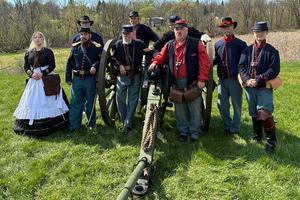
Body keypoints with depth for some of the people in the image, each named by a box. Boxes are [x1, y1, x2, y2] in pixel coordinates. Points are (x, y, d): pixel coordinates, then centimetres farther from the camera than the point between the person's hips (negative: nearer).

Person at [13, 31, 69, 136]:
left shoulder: (48, 51, 0)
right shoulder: (28, 53, 10)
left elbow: (52, 65, -6)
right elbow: (26, 67, 10)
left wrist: (42, 73, -16)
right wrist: (32, 74, -9)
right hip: (33, 80, 4)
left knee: (47, 102, -3)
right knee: (32, 102, 2)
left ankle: (51, 124, 5)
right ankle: (32, 125, 9)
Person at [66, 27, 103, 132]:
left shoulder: (97, 48, -4)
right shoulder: (75, 47, 5)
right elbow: (69, 63, 9)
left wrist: (95, 66, -20)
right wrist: (68, 78, 5)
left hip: (90, 79, -2)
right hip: (76, 79, 3)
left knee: (90, 102, 10)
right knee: (75, 103, 5)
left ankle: (91, 123, 26)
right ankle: (74, 125, 13)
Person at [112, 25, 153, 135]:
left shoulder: (139, 44, -3)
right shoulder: (118, 45, 0)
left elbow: (150, 54, 5)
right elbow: (113, 58, 6)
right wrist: (120, 65, -9)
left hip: (135, 76, -1)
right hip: (122, 76, 1)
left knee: (133, 101, 1)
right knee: (120, 99, 5)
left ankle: (127, 124, 9)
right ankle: (125, 121, 24)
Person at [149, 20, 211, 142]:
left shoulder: (196, 44, -4)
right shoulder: (169, 45, 9)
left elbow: (204, 62, -9)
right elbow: (161, 56, 15)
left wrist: (202, 79, -15)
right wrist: (155, 62, -8)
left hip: (193, 82, -4)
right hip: (177, 83, 4)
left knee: (194, 109, 5)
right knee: (180, 109, 13)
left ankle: (194, 132, 19)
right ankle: (183, 131, 27)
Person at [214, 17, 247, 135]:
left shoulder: (240, 44, -4)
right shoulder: (218, 44, 8)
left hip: (235, 79, -4)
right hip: (222, 80, 4)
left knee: (236, 104, 7)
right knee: (222, 105, 9)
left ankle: (234, 128, 21)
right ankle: (227, 126, 28)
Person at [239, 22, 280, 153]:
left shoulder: (272, 51, -1)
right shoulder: (247, 50, 9)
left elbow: (274, 69, -9)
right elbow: (241, 66, 4)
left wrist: (258, 80, -17)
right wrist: (247, 79, -13)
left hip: (265, 87, -4)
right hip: (250, 87, 4)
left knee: (264, 114, -15)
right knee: (254, 113, 14)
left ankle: (271, 141, 1)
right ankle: (257, 137, 31)